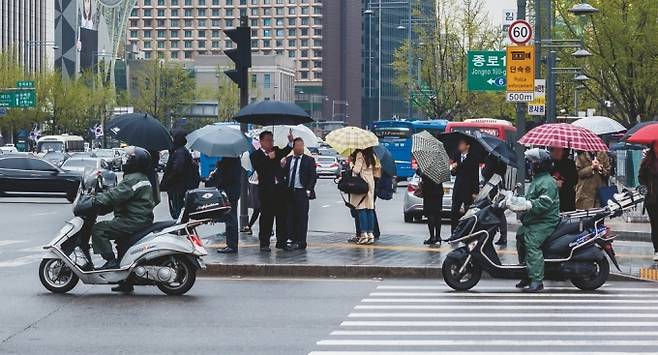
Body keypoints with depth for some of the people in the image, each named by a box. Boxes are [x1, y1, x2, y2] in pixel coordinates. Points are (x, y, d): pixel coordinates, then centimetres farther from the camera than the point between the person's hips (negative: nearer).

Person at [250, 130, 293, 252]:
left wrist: (290, 142, -21)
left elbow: (285, 152, -6)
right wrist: (269, 157, -20)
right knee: (266, 217, -2)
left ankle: (281, 241, 14)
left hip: (280, 188, 5)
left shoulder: (275, 151, 13)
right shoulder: (255, 155, -1)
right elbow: (258, 168, -18)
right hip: (266, 190, -5)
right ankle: (264, 243, 3)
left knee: (282, 216, 7)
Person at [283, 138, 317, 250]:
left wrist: (308, 190, -9)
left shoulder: (309, 160, 2)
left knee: (302, 217, -3)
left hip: (302, 192, -4)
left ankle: (301, 242, 0)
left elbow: (313, 177, -1)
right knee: (291, 217, 3)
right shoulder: (288, 160, 13)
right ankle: (293, 240, 8)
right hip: (290, 192, 4)